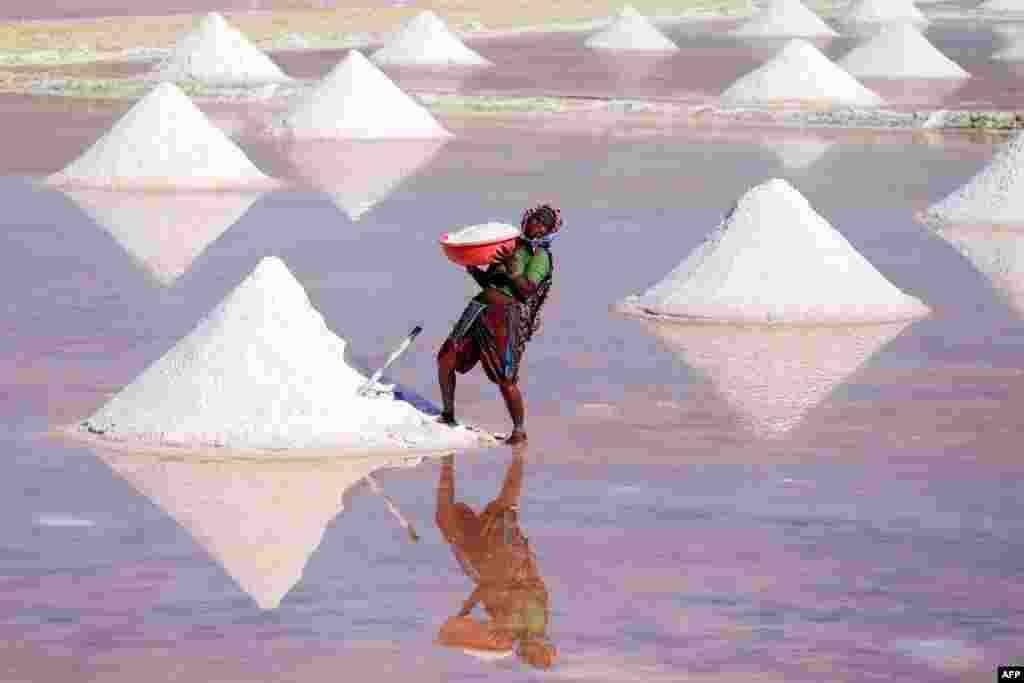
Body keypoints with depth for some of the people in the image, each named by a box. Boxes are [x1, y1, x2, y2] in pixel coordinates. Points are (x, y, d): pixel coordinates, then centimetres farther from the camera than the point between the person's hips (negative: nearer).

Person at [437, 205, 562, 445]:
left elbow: (526, 291, -11)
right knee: (446, 359, 3)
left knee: (505, 379, -13)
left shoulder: (540, 256, 1)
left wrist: (511, 268, -21)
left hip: (507, 315, -7)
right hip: (480, 307, 7)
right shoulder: (508, 245, 20)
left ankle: (519, 430, 3)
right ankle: (448, 416, 18)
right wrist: (474, 269, 6)